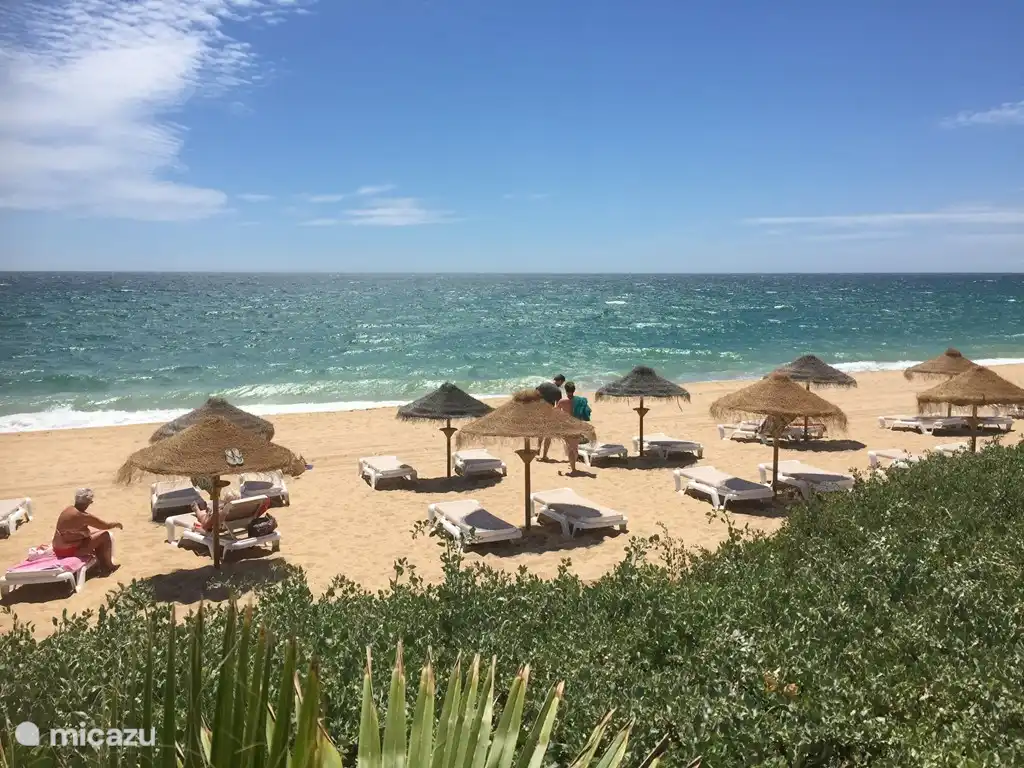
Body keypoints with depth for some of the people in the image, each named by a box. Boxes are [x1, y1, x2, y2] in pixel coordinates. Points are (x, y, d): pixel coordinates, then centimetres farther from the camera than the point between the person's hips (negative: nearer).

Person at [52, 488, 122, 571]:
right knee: (104, 535, -4)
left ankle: (102, 563, 28)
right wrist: (117, 524, 8)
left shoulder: (68, 510, 3)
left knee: (94, 532, 21)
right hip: (69, 551, -9)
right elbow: (107, 526, -12)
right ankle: (107, 565, 11)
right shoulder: (83, 516, -22)